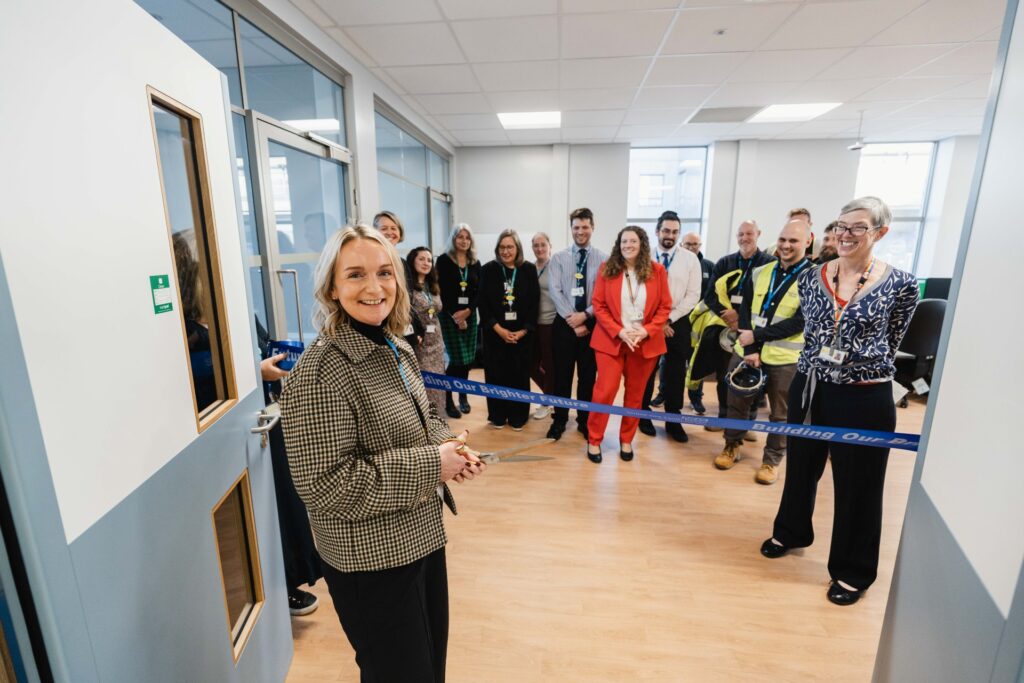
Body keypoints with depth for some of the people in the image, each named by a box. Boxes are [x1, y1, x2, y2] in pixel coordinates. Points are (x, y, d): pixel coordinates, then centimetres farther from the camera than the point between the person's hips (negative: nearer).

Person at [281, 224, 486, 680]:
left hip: (422, 537, 8)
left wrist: (449, 446, -7)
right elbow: (325, 485, -27)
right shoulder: (319, 372, -25)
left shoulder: (396, 349, 2)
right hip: (372, 560, -8)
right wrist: (430, 466, -24)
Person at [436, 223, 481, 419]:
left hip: (469, 315, 4)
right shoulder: (443, 260, -1)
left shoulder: (475, 263, 11)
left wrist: (468, 311, -10)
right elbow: (442, 290, -7)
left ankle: (463, 395, 21)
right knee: (457, 358, -8)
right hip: (449, 315, -4)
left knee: (468, 358, 5)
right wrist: (454, 315, -12)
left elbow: (478, 291, 5)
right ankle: (448, 399, 6)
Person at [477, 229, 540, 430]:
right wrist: (499, 329, -11)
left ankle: (517, 417, 19)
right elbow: (482, 303, -3)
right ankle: (497, 416, 19)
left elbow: (534, 302, 0)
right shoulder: (488, 270, 1)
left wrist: (524, 330, -10)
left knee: (519, 376, 5)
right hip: (495, 333, 0)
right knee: (496, 375, 5)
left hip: (522, 334, 0)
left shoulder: (529, 269, 3)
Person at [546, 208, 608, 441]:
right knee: (562, 375, 7)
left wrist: (585, 315, -15)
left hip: (591, 324, 0)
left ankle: (584, 420, 25)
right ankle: (559, 420, 21)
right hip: (564, 324, 0)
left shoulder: (603, 259, 1)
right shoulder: (558, 258, 3)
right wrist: (572, 319, -14)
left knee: (588, 376, 10)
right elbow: (555, 290, -6)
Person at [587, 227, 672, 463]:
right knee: (605, 391, -3)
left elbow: (665, 307, 2)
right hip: (611, 340, -1)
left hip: (645, 342, 2)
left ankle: (626, 440, 27)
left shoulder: (657, 270, 1)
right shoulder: (607, 269, -1)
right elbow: (598, 305, -4)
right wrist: (619, 331, -15)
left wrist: (646, 330, -13)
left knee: (635, 393, 11)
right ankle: (594, 440, 14)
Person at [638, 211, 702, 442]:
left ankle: (673, 420, 22)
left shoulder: (690, 259, 0)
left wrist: (670, 319, -12)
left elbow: (693, 295, -4)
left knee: (675, 373, 8)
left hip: (678, 323, 1)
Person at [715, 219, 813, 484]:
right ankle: (732, 446, 33)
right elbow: (745, 313, 1)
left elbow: (800, 323, -13)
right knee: (737, 403, 13)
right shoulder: (759, 273, 6)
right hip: (747, 351, 3)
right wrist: (750, 350, -10)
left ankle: (772, 460, 26)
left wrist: (756, 336, -15)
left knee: (780, 413, 8)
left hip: (786, 359, -3)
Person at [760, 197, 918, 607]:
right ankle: (791, 532, 44)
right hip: (809, 388, 4)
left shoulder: (900, 284, -8)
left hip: (864, 399, -3)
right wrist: (822, 366, 12)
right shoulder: (811, 276, 1)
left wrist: (860, 368, 7)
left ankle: (853, 572, 30)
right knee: (802, 467, 20)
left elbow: (890, 343, 3)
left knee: (858, 486, 10)